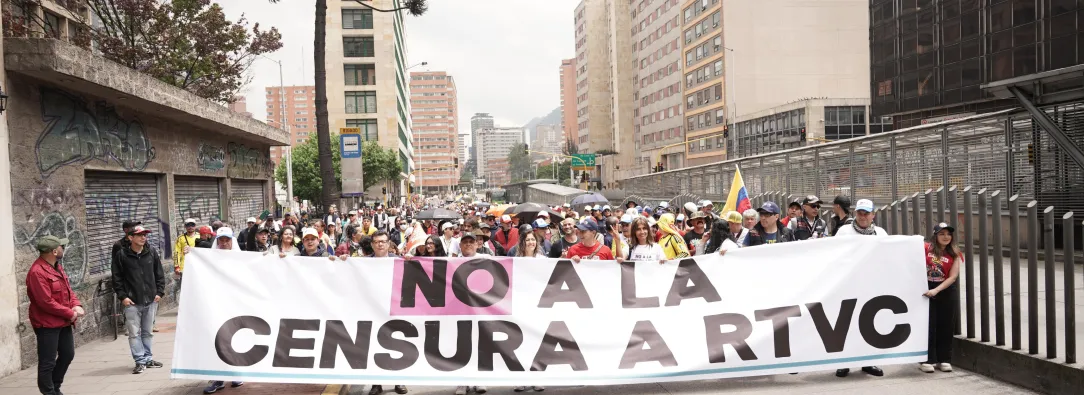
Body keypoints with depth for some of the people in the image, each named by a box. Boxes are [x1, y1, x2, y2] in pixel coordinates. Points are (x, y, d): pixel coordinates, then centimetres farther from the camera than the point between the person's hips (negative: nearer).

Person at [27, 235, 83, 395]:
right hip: (47, 325, -10)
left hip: (63, 322, 10)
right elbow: (46, 302, -24)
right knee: (48, 362, -1)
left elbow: (68, 289, 14)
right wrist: (70, 313, -16)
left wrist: (76, 305, -5)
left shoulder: (57, 266, 10)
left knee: (68, 354, 19)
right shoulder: (37, 272, -21)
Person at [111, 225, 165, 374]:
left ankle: (148, 358, 22)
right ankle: (140, 361, 5)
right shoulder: (122, 255, -4)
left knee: (148, 332, 12)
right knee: (134, 333, -1)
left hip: (151, 300, 3)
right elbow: (117, 278, -1)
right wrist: (122, 296, -6)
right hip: (132, 302, -3)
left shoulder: (152, 252, 4)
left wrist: (159, 292, 3)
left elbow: (159, 274, 9)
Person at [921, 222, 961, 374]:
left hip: (946, 292, 2)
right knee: (928, 326, 0)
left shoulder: (954, 254, 0)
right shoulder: (925, 248, -4)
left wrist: (936, 290, -17)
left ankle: (944, 359, 19)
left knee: (945, 326, 8)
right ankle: (927, 360, 6)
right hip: (925, 290, -2)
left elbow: (953, 277, -7)